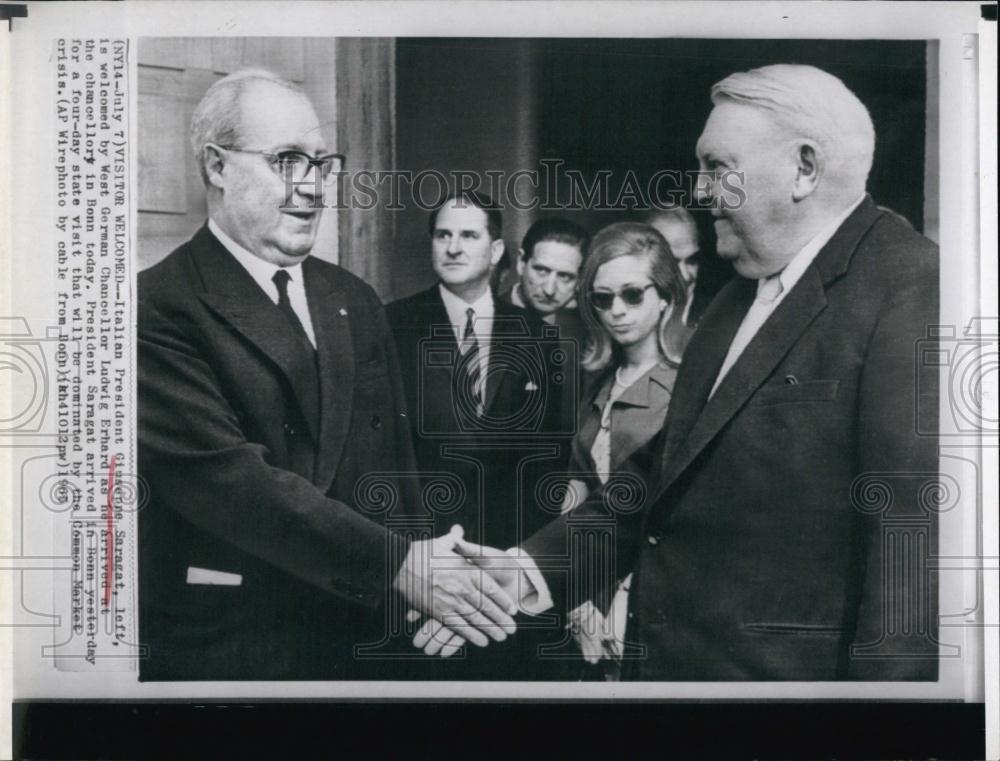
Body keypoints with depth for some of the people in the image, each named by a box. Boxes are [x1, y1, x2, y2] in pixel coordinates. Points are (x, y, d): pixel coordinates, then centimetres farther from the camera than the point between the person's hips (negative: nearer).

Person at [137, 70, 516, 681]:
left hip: (363, 634, 6)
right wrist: (398, 564, -24)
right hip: (222, 646, -5)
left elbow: (393, 459, 8)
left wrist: (418, 586, -5)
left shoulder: (356, 303, 8)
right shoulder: (160, 309, -12)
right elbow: (222, 473, -22)